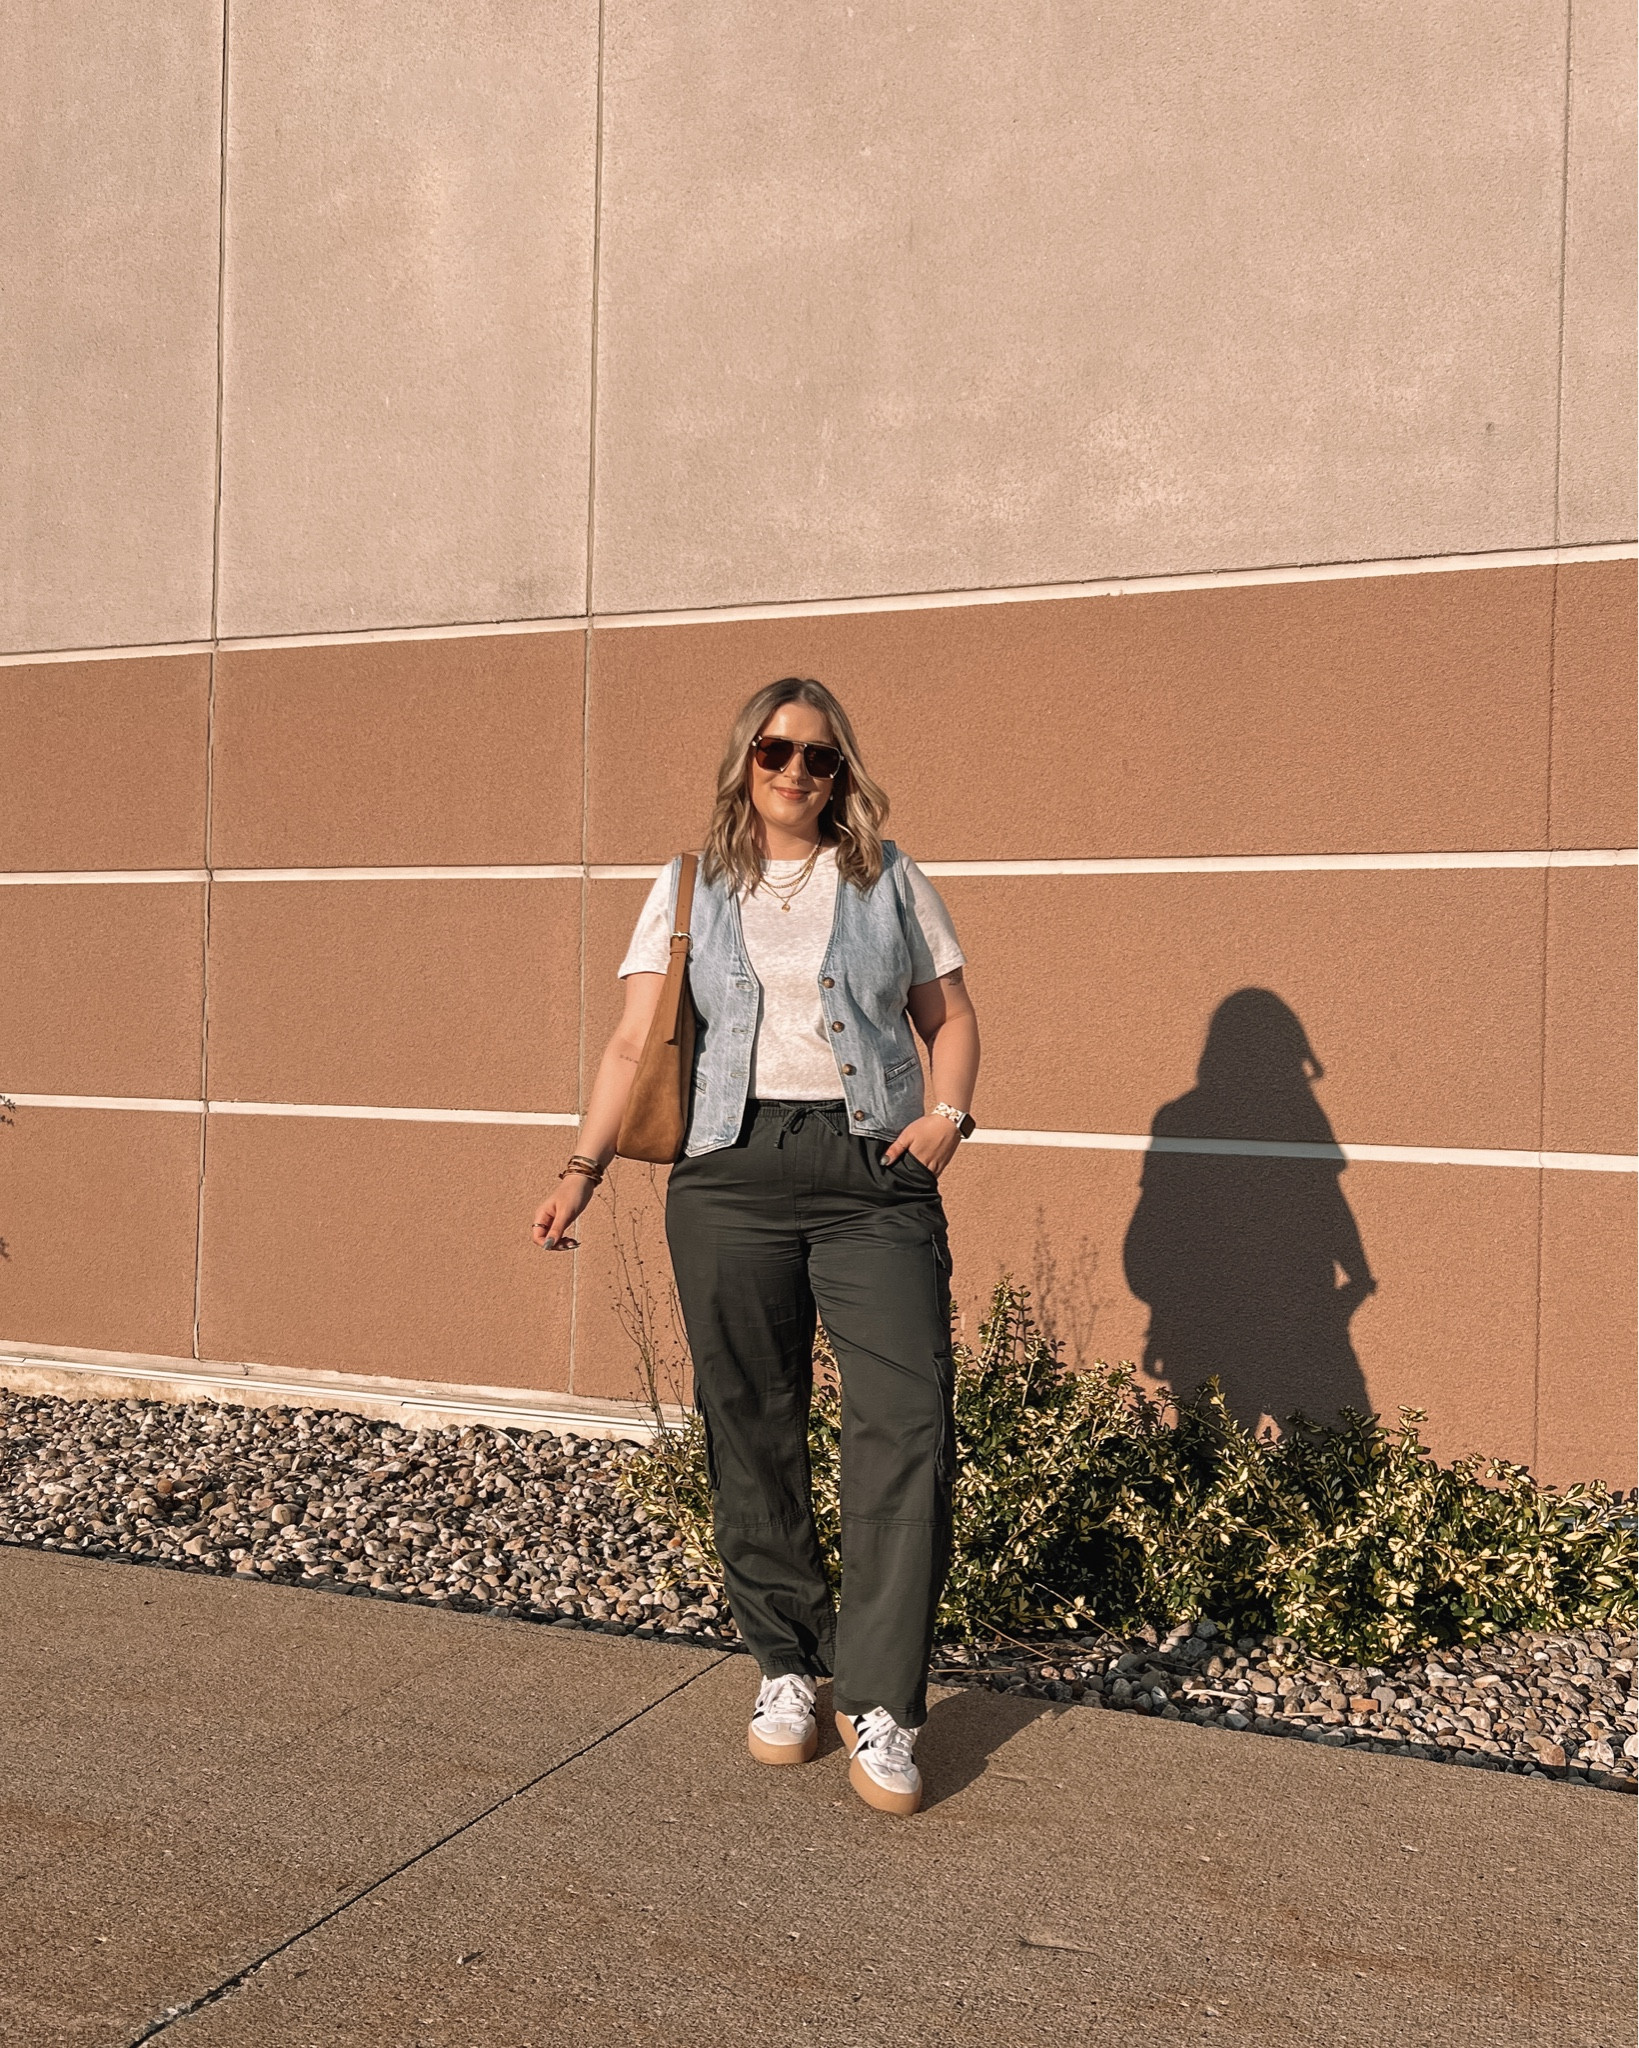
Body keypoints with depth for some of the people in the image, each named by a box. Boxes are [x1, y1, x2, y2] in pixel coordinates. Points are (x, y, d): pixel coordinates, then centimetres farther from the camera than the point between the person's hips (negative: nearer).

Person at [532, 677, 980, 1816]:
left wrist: (950, 1113, -2)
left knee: (908, 1423, -12)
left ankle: (881, 1704, -2)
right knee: (751, 1432, 4)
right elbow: (636, 1044, 7)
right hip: (730, 1171, 1)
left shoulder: (890, 881, 13)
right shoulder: (690, 891, 12)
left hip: (875, 1169, 0)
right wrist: (586, 1166, -5)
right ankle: (787, 1669, 21)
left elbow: (950, 1015, 16)